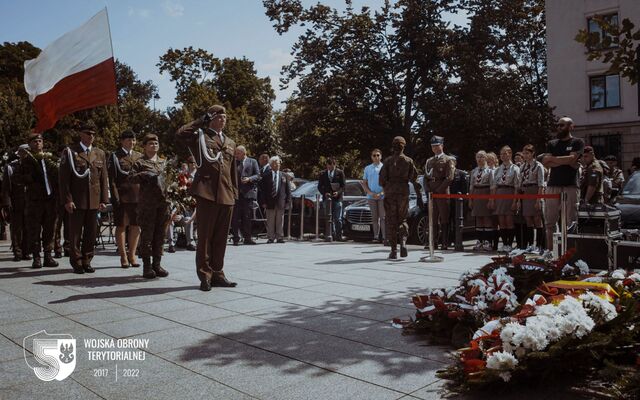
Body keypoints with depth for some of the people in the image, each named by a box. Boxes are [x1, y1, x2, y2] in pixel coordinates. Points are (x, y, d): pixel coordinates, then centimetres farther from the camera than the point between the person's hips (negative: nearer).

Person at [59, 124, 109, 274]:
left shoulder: (100, 154, 14)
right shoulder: (70, 152, 1)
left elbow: (104, 179, 12)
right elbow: (64, 178, -3)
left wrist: (104, 200, 5)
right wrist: (67, 200, -10)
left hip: (94, 201, 4)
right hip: (76, 201, -3)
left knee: (91, 234, 7)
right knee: (75, 233, 3)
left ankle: (86, 261, 17)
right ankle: (76, 263, 13)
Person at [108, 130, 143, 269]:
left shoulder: (139, 156, 13)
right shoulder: (115, 156, 0)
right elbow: (112, 178, -5)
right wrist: (115, 196, -12)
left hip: (137, 196, 4)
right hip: (121, 196, -4)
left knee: (136, 226, 6)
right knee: (121, 226, 4)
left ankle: (132, 254, 18)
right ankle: (123, 256, 13)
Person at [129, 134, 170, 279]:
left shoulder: (163, 162, 18)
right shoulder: (140, 162, 4)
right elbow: (131, 178, -5)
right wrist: (144, 174, -19)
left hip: (163, 202, 5)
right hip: (147, 203, -4)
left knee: (160, 235, 7)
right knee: (147, 235, -2)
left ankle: (157, 264, 15)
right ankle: (147, 266, 5)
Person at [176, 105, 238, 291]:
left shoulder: (230, 143, 22)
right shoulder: (200, 136, 6)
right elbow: (180, 134, -15)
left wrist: (234, 193, 16)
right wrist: (201, 121, -3)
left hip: (226, 195, 5)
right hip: (206, 192, -5)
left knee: (221, 237, 9)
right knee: (205, 235, -1)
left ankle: (217, 274, 18)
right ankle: (205, 275, 6)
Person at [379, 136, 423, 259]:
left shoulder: (387, 161, -2)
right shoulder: (408, 161, 2)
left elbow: (382, 179, -3)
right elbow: (415, 180, 0)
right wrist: (419, 197, 2)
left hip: (390, 194, -1)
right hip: (404, 193, 2)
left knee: (391, 222, 4)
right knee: (402, 220, 15)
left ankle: (393, 250, 2)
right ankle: (403, 243, -6)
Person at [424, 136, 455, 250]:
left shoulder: (448, 160, 2)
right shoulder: (429, 161, 20)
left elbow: (449, 178, -7)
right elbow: (426, 177, 19)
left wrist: (438, 190, -11)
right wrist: (429, 190, 3)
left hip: (442, 192, -5)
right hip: (431, 193, 5)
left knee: (444, 219, -3)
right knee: (433, 219, 3)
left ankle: (445, 243, -1)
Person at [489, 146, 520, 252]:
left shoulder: (515, 168, -2)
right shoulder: (498, 169, 12)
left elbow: (517, 186, -7)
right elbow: (493, 185, 10)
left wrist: (515, 201, -13)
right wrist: (492, 200, 3)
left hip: (510, 194, -5)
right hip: (499, 194, 5)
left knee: (509, 220, -4)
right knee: (501, 221, 4)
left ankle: (509, 244, 3)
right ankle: (504, 244, 10)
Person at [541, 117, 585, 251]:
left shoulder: (577, 142, 7)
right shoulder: (552, 143, 17)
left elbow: (572, 158, -10)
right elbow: (545, 163, 4)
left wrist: (553, 158, -1)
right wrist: (565, 162, -6)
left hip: (570, 185, -4)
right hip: (553, 185, 4)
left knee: (571, 221, -5)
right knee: (549, 221, 2)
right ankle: (549, 250, 6)